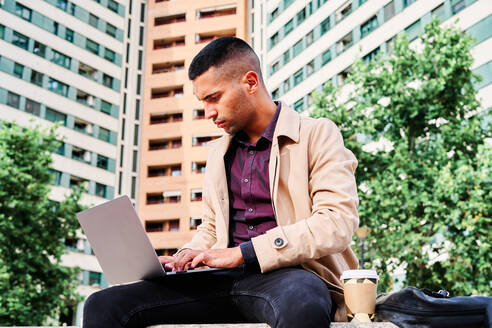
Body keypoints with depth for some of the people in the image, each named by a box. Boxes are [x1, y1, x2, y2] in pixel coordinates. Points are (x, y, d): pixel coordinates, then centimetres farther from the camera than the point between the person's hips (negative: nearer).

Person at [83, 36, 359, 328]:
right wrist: (182, 259, 5)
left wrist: (242, 252, -17)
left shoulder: (317, 135, 2)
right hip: (225, 280, 6)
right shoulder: (219, 152, 23)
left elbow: (338, 222, -11)